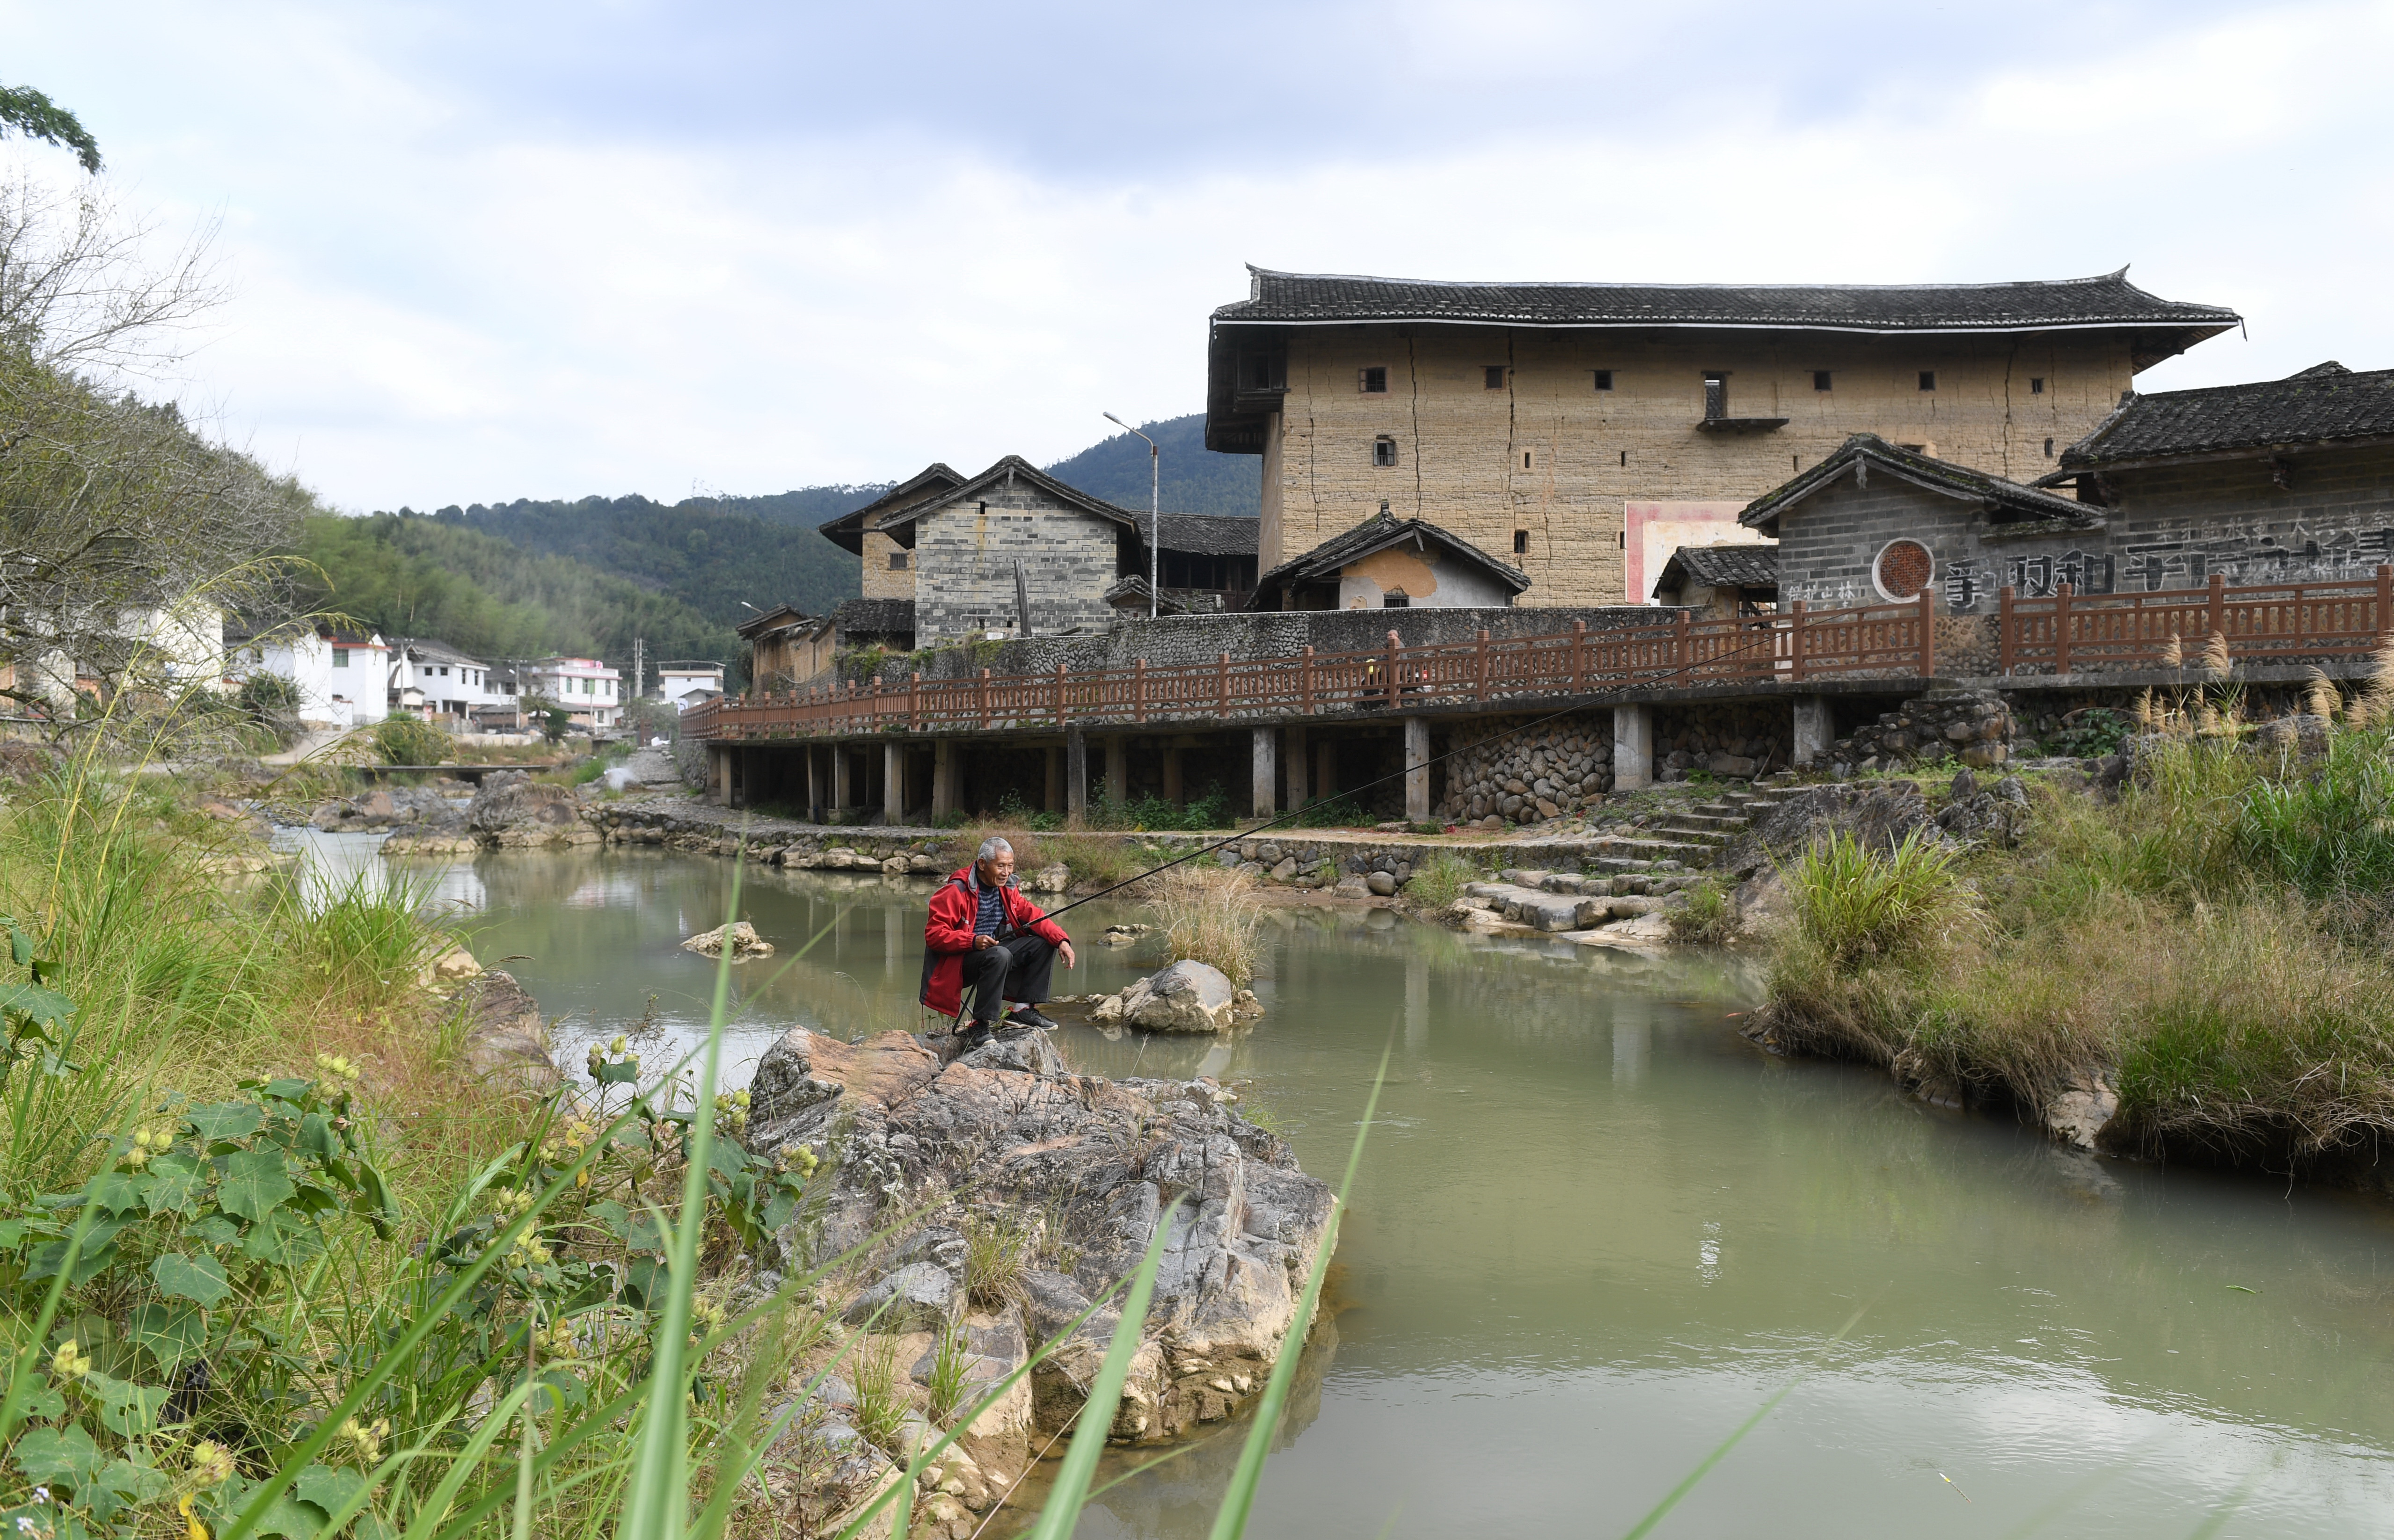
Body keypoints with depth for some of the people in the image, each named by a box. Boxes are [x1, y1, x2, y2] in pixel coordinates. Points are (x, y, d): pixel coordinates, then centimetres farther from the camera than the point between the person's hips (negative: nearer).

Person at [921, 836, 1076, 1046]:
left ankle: (1023, 1010, -4)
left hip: (993, 949, 8)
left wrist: (1062, 941, -15)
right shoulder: (956, 891, -16)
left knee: (1044, 944, -5)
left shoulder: (1007, 888, 7)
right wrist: (973, 942, -34)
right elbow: (933, 934, -20)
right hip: (958, 961, -8)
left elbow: (1032, 916, 2)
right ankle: (980, 1027, -31)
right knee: (999, 955, -37)